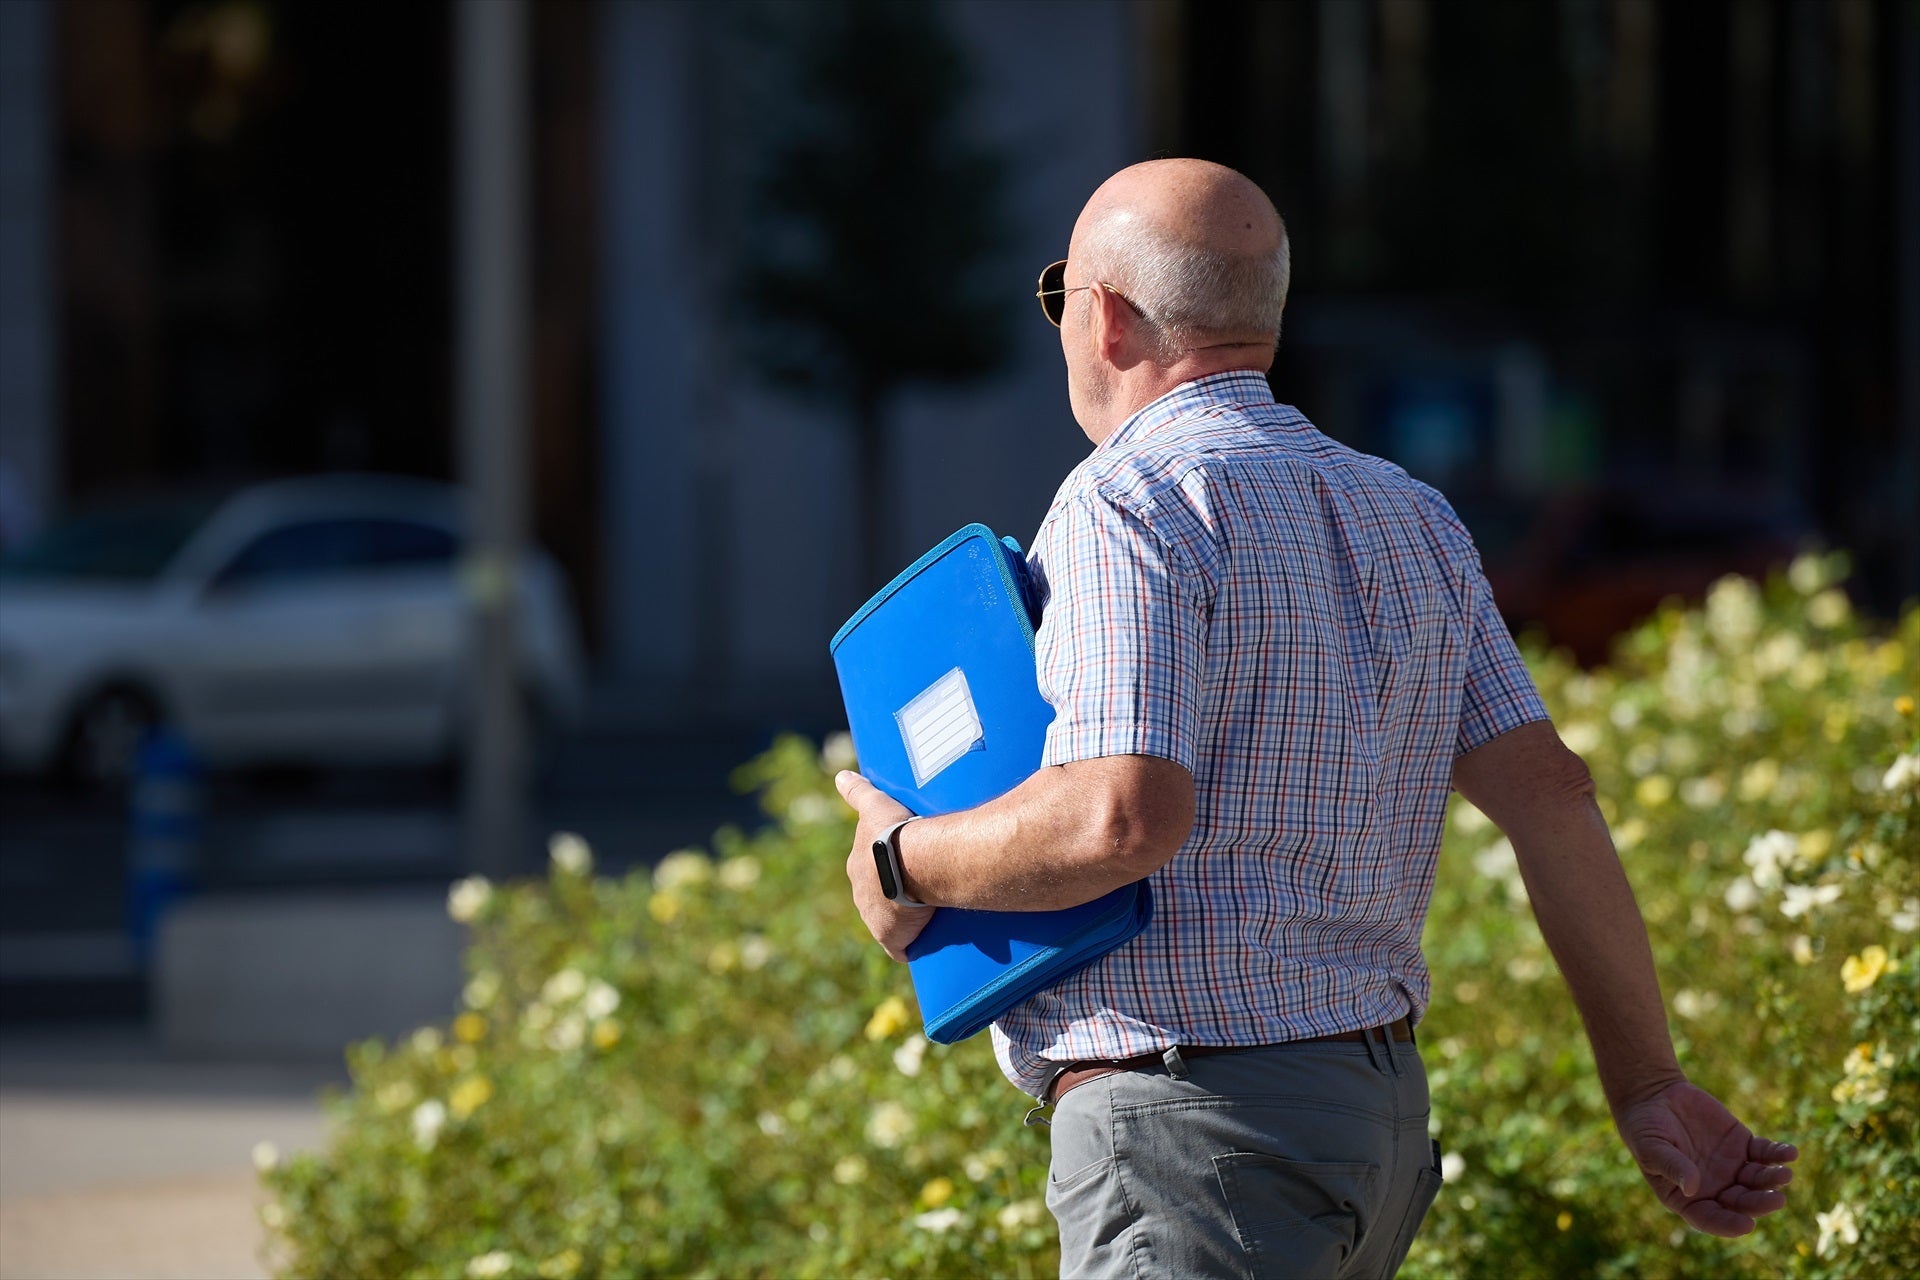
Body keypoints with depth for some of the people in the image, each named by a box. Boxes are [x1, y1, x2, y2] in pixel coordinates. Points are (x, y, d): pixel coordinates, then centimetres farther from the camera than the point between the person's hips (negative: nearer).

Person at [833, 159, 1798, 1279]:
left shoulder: (1131, 502, -9)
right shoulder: (1410, 519, 15)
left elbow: (1121, 819, -22)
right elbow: (1548, 792, 9)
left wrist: (908, 860, -5)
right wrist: (1649, 1086, 9)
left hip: (1197, 1132, -9)